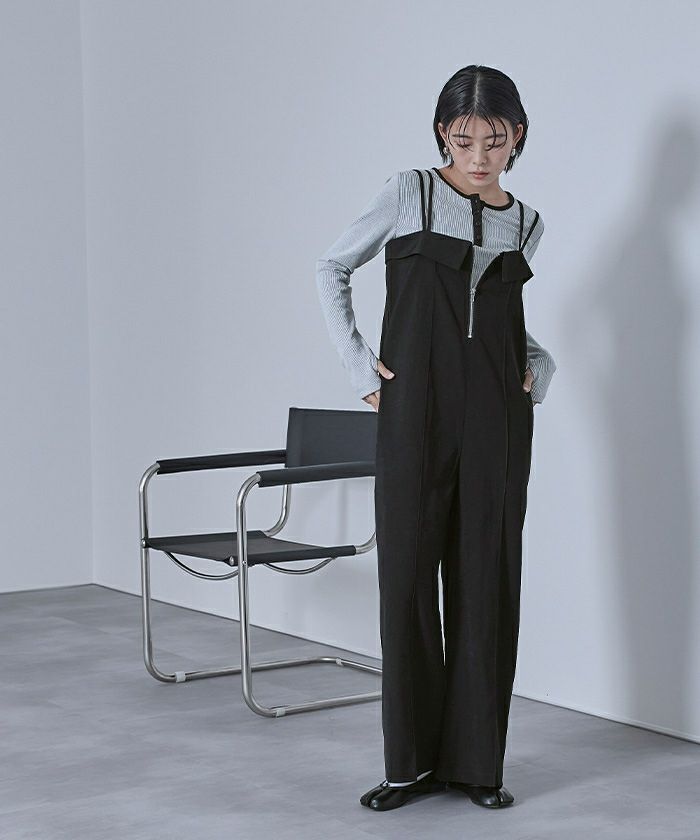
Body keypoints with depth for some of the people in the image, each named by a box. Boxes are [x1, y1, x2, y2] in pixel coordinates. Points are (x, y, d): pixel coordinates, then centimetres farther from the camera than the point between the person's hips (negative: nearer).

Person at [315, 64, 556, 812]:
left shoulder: (525, 223, 10)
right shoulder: (409, 194, 0)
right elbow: (331, 268, 5)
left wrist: (539, 362, 4)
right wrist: (357, 363, -3)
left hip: (497, 418, 3)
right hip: (416, 414, -3)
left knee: (487, 579, 4)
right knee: (408, 575, 0)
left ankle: (475, 758, 13)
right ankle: (412, 760, 10)